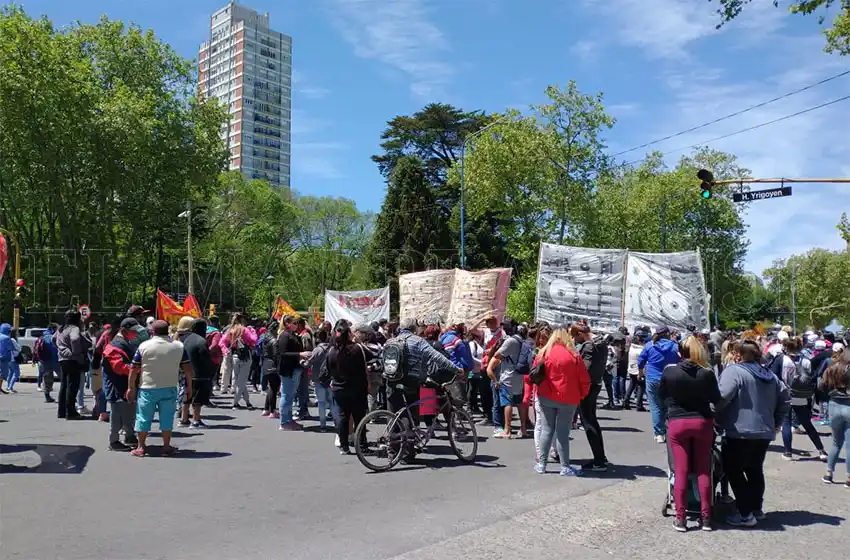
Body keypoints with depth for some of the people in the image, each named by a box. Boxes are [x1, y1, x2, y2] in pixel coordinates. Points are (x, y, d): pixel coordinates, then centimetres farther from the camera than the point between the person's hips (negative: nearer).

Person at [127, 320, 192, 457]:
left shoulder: (144, 346, -5)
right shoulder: (179, 346, 0)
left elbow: (133, 368, -4)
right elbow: (187, 368, 1)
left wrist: (131, 387, 4)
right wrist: (189, 386, 10)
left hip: (147, 388, -1)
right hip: (169, 388, 1)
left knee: (143, 417, 10)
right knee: (167, 418, 9)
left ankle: (141, 447, 17)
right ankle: (166, 447, 15)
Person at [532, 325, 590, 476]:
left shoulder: (544, 353, -1)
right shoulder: (574, 356, -6)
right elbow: (584, 380, -3)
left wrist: (538, 391, 19)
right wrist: (581, 396, 11)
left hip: (546, 397, 2)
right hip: (568, 400, -2)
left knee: (546, 430, 9)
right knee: (563, 433, 2)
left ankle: (541, 464, 14)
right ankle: (565, 467, 6)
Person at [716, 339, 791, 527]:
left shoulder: (734, 370, -10)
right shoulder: (770, 375, 15)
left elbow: (722, 397, -23)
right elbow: (786, 398, 17)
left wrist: (717, 417, -8)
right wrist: (775, 421, 20)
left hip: (740, 432, -8)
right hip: (765, 432, 8)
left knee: (733, 471, 3)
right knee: (755, 470, 20)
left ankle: (745, 514, 1)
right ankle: (757, 509, 25)